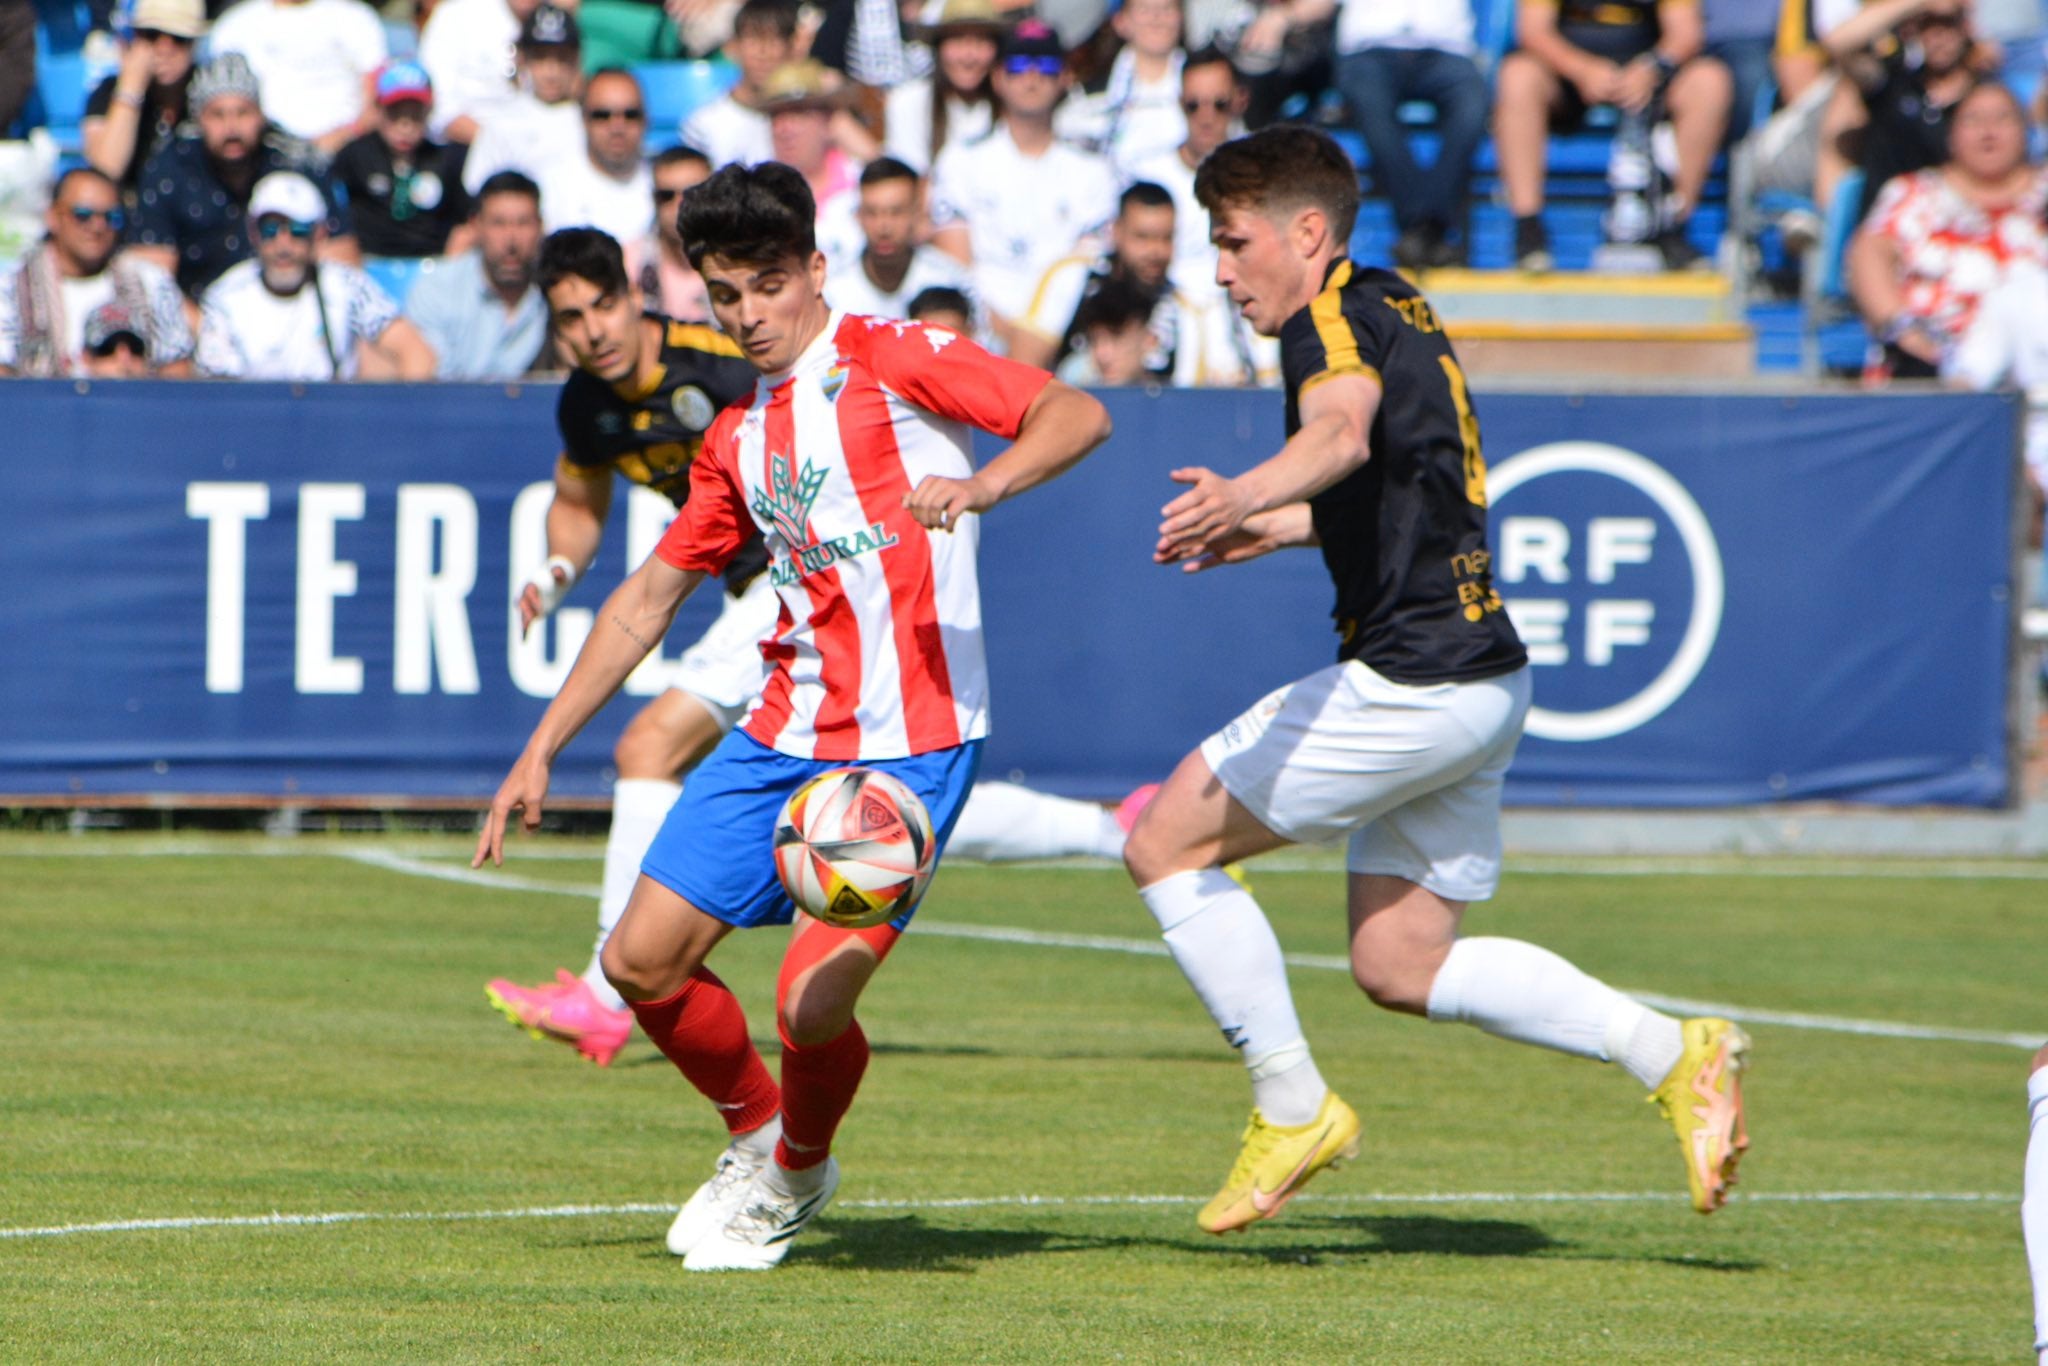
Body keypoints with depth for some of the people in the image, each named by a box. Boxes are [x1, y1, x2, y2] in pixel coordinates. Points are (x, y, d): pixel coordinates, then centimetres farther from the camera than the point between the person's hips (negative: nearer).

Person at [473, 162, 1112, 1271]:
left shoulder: (894, 360, -3)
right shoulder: (738, 438, 17)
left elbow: (1076, 414, -13)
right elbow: (649, 596, 24)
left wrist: (981, 485, -32)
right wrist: (539, 752, 21)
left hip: (909, 744, -7)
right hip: (783, 732, 7)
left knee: (813, 1004, -15)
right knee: (643, 961, 2)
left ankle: (793, 1177, 16)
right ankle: (757, 1137, 28)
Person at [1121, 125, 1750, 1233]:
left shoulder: (1336, 319, -12)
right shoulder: (1401, 312, 19)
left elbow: (1343, 432, -36)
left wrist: (1249, 493, -55)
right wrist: (1277, 528, 36)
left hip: (1411, 681, -10)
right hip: (1479, 679, 10)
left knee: (1168, 842, -4)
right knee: (1399, 967, 15)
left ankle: (1292, 1107, -1)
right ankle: (1672, 1052, 10)